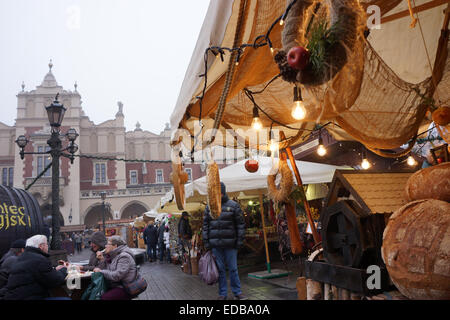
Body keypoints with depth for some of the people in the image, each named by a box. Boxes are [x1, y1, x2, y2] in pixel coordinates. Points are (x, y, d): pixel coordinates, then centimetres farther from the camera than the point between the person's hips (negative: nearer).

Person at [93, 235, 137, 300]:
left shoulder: (124, 256, -14)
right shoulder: (112, 255, 14)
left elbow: (117, 276, -23)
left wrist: (101, 271, -14)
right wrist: (102, 259, -3)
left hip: (124, 289, -8)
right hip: (113, 286, 8)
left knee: (104, 297, -28)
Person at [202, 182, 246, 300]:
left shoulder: (233, 205, 0)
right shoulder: (209, 207, 8)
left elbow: (240, 224, 0)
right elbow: (205, 225, 10)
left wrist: (240, 240, -5)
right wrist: (206, 242, 4)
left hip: (230, 244, -2)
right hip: (215, 244, 2)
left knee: (233, 268, 5)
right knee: (220, 269, 9)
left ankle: (237, 292, 18)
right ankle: (222, 293, 19)